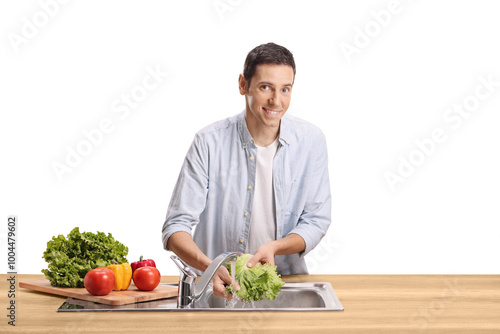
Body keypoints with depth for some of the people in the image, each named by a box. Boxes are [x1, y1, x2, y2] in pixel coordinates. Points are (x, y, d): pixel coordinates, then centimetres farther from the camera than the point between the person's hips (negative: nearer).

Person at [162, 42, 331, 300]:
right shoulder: (209, 142, -10)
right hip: (217, 283, -1)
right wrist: (209, 266, -30)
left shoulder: (311, 141, -3)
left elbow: (315, 221, 2)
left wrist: (275, 247, -18)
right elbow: (176, 227, -11)